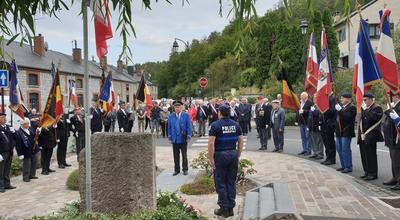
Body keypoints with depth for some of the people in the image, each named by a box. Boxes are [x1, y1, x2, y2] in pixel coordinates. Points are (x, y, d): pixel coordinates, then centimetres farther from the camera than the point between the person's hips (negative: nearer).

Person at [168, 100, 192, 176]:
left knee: (184, 155, 8)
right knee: (176, 155, 8)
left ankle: (185, 169, 19)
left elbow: (189, 127, -2)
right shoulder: (171, 116, 4)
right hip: (175, 139, 2)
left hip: (183, 139, -2)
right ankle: (177, 169, 18)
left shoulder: (186, 116, -3)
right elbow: (169, 127, 9)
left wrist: (188, 136, -8)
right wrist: (170, 136, 4)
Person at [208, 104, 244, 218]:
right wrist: (238, 156, 15)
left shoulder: (216, 125, -8)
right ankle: (231, 208, 18)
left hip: (220, 155, -5)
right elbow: (241, 141, 8)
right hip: (233, 155, 5)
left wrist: (211, 159, -8)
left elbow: (211, 143, -14)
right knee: (231, 182, 11)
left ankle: (224, 209, 8)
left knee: (220, 183, 5)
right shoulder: (236, 124, 7)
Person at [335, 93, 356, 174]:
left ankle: (349, 167, 2)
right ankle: (344, 166, 24)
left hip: (346, 132, -9)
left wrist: (340, 110, -24)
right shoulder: (341, 106, 15)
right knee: (339, 149, 13)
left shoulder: (352, 107, -10)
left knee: (345, 149, -7)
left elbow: (347, 117, -23)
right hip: (339, 131, 9)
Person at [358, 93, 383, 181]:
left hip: (370, 136, -8)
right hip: (363, 136, 8)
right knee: (364, 155, 11)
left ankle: (373, 174, 2)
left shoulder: (377, 108, -7)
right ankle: (367, 172, 20)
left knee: (370, 155, -6)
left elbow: (373, 117, -24)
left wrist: (365, 110, -18)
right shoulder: (365, 108, 18)